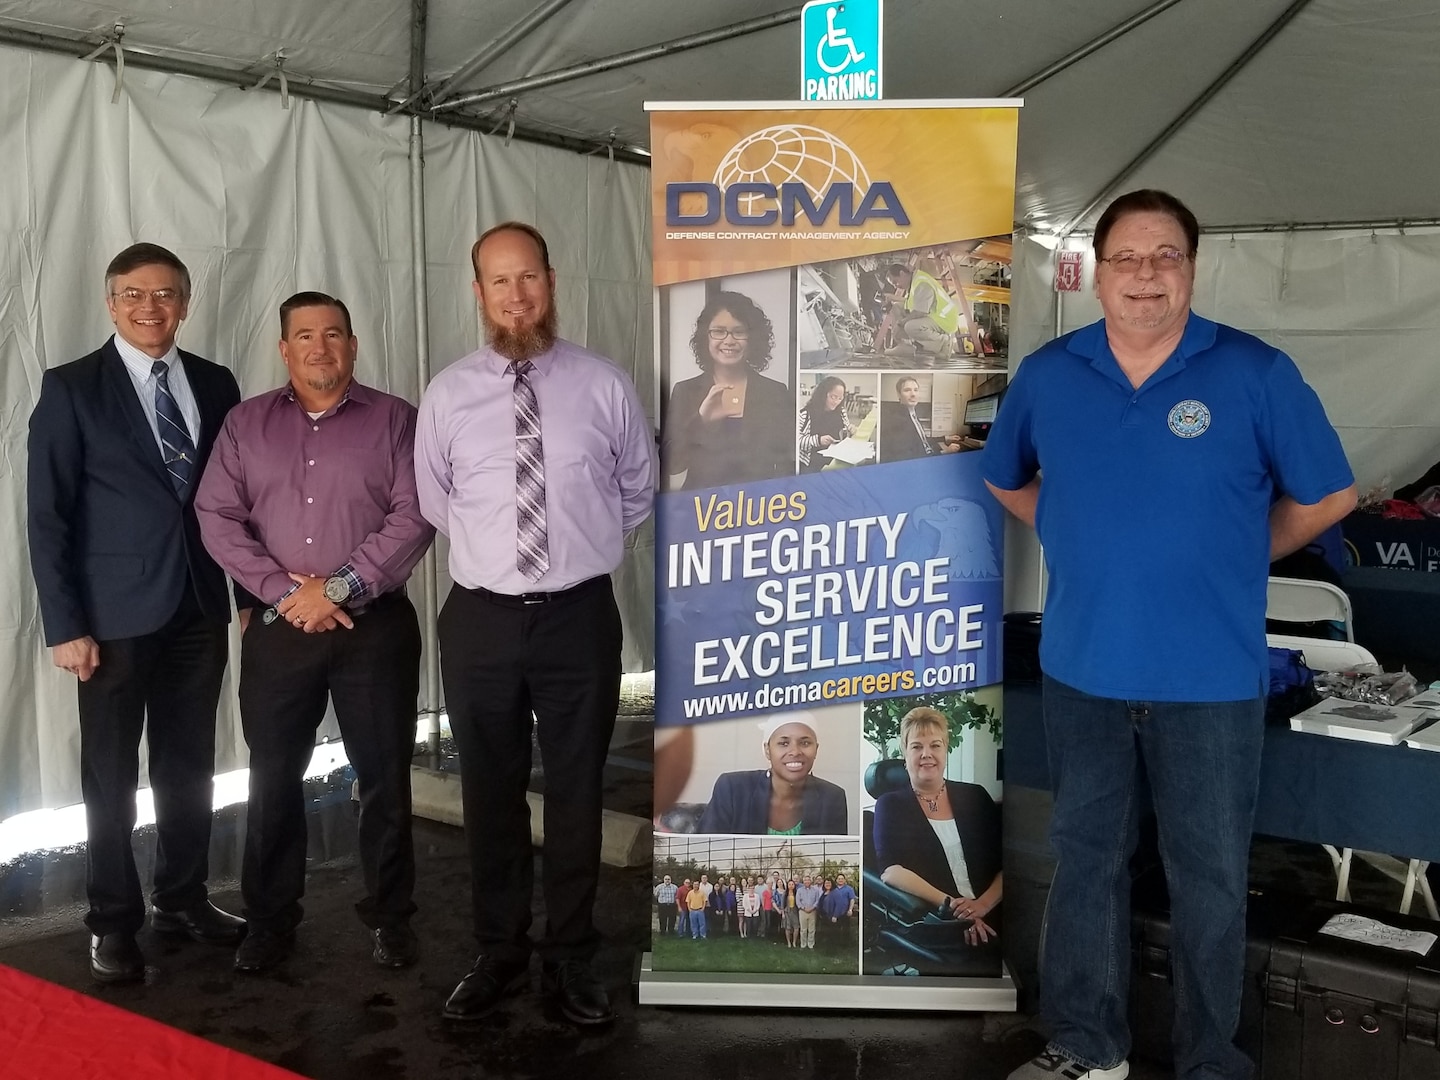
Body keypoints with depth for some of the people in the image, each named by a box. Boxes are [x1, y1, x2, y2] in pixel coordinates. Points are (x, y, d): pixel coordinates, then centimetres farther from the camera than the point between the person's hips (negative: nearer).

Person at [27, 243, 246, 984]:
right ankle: (114, 922, 21)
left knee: (190, 768, 14)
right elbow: (48, 515, -7)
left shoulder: (215, 385, 6)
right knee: (111, 778, 7)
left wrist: (252, 594, 6)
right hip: (116, 615, -4)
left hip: (200, 609, 4)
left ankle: (183, 899, 30)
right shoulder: (71, 389, -5)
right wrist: (65, 625, -12)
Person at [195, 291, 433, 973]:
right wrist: (285, 591, -11)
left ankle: (390, 917, 19)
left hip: (376, 627, -2)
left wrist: (339, 588, -14)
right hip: (279, 630, 2)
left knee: (385, 777, 4)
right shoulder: (246, 424, 9)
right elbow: (217, 517, 1)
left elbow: (413, 518, -8)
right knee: (272, 780, 8)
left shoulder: (394, 420, 2)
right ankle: (270, 920, 23)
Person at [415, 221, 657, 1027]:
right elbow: (433, 503, 12)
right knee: (492, 794, 13)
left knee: (577, 793, 11)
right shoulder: (448, 395, -1)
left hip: (579, 618, -1)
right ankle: (500, 953, 31)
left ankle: (572, 960, 27)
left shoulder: (605, 386, -2)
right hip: (480, 620, 1)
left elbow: (640, 491, 12)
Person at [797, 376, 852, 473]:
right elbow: (796, 441, -9)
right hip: (812, 463, -5)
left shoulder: (840, 411, 13)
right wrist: (818, 440, -21)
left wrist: (850, 433, 4)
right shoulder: (806, 413, -6)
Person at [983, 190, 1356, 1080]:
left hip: (1210, 677, -3)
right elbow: (1007, 481, 17)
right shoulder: (1048, 375, 1)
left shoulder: (1255, 373, -8)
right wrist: (1087, 544, 8)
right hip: (1082, 667, 3)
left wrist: (1229, 560, 1)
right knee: (1086, 856, 16)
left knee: (1210, 876, 9)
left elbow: (1328, 495, 0)